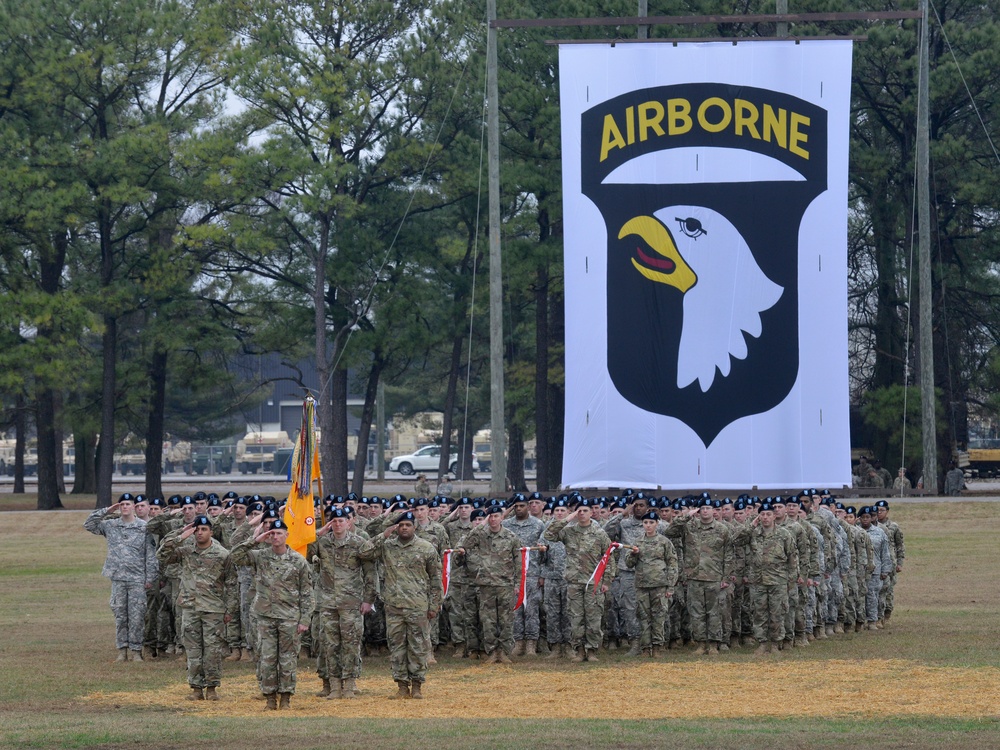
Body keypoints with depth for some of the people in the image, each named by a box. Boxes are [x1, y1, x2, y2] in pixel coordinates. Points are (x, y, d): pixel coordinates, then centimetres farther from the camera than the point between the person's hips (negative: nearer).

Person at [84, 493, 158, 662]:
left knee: (137, 616, -2)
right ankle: (122, 650, 10)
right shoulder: (111, 526, 9)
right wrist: (106, 511, 0)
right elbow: (89, 525, 7)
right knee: (120, 615, 4)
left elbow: (150, 554, 0)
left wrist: (150, 577, -4)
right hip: (117, 578, 2)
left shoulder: (144, 527, 1)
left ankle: (136, 650, 4)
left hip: (137, 579, -2)